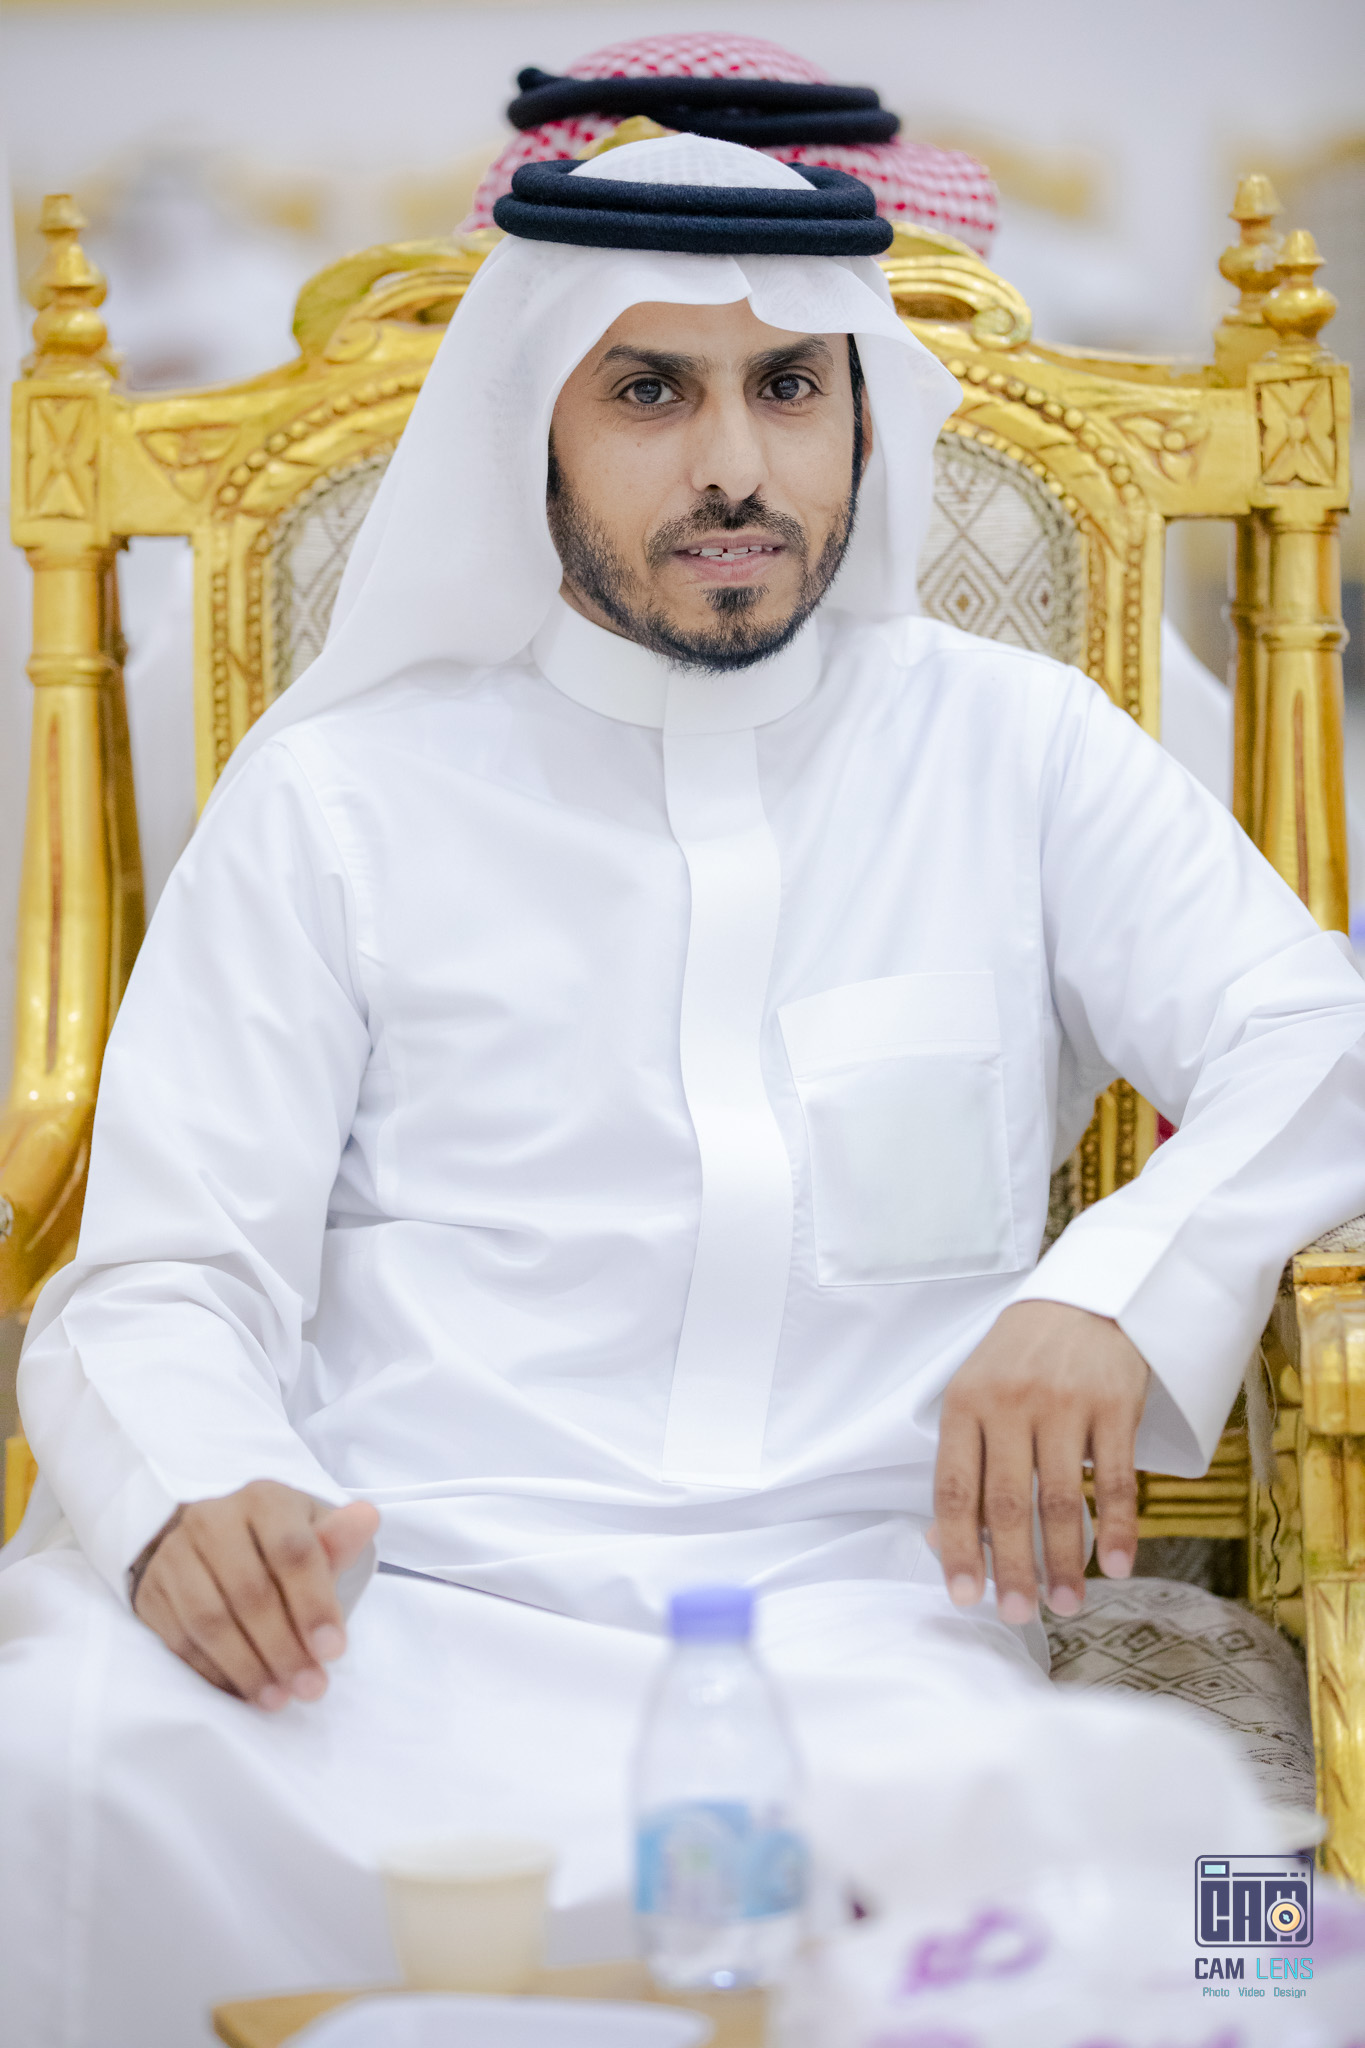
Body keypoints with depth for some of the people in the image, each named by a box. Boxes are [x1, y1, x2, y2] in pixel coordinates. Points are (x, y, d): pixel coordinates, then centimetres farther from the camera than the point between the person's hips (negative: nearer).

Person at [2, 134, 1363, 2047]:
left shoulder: (1014, 751, 16)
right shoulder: (339, 793, 13)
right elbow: (160, 1286, 7)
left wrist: (1116, 1288, -16)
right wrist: (191, 1501, -18)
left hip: (860, 1633, 0)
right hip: (393, 1616, 1)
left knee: (1115, 1820, -37)